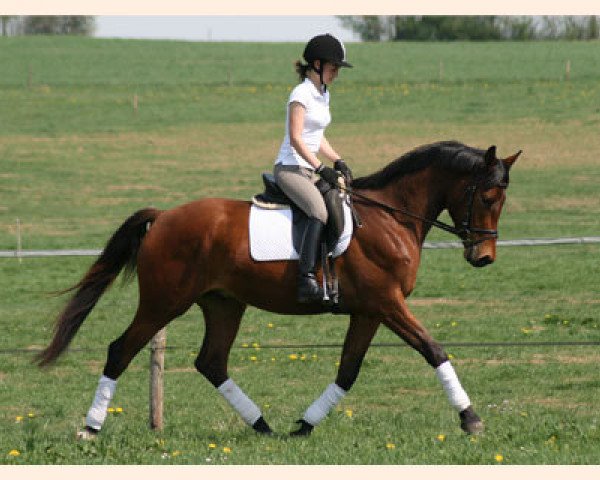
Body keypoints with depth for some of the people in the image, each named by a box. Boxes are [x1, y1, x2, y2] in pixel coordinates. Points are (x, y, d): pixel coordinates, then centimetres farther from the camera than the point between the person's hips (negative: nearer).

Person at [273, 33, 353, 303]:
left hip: (309, 170, 10)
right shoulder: (302, 94, -11)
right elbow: (296, 139, -17)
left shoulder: (323, 95, 17)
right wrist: (320, 168, -20)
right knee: (319, 212, -30)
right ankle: (306, 281, -40)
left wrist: (338, 162, 9)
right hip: (290, 168, -10)